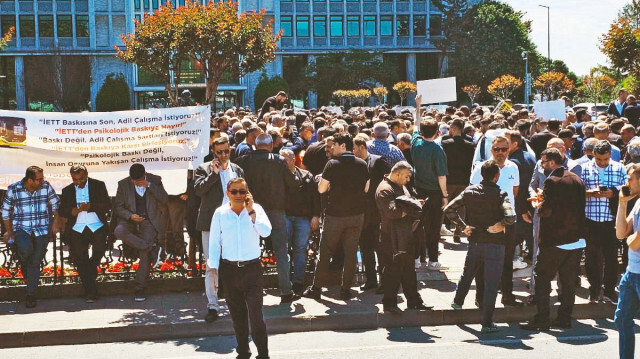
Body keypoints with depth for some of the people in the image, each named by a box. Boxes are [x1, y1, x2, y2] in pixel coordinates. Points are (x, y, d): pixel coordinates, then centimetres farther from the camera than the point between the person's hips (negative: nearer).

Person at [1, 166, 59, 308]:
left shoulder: (46, 187, -3)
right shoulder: (13, 189, -7)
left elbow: (56, 204, 12)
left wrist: (55, 223, 9)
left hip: (42, 230, 1)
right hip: (21, 228, -1)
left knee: (35, 262, 0)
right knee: (26, 249, -30)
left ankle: (30, 294, 12)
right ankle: (24, 265, 6)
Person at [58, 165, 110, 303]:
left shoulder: (99, 185, 10)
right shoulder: (67, 191, 18)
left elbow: (107, 205, -1)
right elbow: (61, 211, 11)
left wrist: (90, 206, -16)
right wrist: (72, 211, -11)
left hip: (97, 226, -2)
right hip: (77, 228, 2)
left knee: (100, 248, -25)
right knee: (79, 256, -11)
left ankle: (91, 271, 8)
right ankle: (90, 292, -5)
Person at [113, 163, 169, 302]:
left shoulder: (155, 181, 3)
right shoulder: (123, 184, 3)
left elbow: (164, 199, -8)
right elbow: (118, 206, 4)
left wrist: (149, 185, -17)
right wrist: (130, 216, -14)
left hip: (149, 221, -1)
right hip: (131, 219, 1)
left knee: (145, 253, -15)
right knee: (119, 231, -33)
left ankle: (140, 289, -6)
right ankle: (152, 249, -21)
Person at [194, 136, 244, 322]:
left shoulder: (237, 170, 12)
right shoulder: (204, 169, 3)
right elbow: (197, 190, -12)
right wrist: (213, 173, -16)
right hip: (211, 224, -2)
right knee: (211, 266, -4)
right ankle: (212, 305, -1)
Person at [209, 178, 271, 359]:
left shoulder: (256, 209, 0)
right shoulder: (220, 213, 2)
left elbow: (266, 232, -14)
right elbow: (214, 242, 5)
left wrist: (251, 211, -18)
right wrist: (214, 270, 2)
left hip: (252, 268, -2)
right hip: (229, 269, 2)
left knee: (256, 314, -7)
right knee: (237, 315, 11)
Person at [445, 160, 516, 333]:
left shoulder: (470, 191, -1)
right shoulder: (500, 194, -15)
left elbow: (449, 209, -1)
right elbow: (510, 216, -30)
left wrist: (463, 226, 1)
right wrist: (498, 226, -13)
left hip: (475, 242, 5)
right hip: (495, 243, -5)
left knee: (467, 273, 29)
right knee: (491, 283, 2)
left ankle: (458, 301, 49)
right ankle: (487, 323, 5)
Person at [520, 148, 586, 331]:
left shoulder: (552, 181, -14)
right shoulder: (576, 179, 9)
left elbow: (546, 210, -20)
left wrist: (537, 205, 2)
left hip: (555, 239, -7)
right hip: (576, 238, 7)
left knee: (542, 277, 2)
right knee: (569, 280, 12)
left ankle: (542, 319, 0)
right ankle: (565, 317, 16)